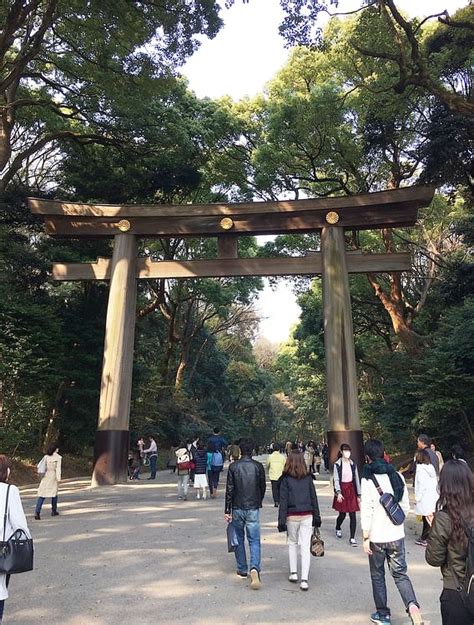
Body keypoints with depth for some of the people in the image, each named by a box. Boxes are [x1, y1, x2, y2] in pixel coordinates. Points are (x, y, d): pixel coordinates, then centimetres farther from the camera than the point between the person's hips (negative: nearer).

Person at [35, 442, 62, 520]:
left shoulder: (45, 457, 7)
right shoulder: (58, 457, -4)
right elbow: (58, 468, -10)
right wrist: (58, 478, -11)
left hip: (45, 477, 3)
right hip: (53, 477, -3)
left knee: (42, 495, 0)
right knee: (54, 494, 14)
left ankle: (37, 512, -14)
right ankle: (54, 511, 22)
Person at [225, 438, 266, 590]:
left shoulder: (233, 466, -6)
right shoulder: (258, 466, -5)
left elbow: (229, 490, -7)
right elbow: (263, 487, 3)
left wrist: (227, 510, -3)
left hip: (237, 508, 1)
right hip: (253, 508, 0)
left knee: (239, 539, 16)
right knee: (254, 540, 4)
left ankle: (242, 570, 24)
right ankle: (254, 568, -16)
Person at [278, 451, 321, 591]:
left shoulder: (286, 479, -7)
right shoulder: (308, 478, 1)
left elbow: (283, 501, -8)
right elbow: (314, 498, 4)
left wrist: (281, 521, -5)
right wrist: (317, 517, 9)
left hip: (292, 516, -1)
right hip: (307, 516, 2)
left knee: (292, 543, 19)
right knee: (305, 546, 3)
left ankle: (293, 573, 21)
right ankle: (304, 579, 0)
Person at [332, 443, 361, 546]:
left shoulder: (353, 464, 4)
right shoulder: (337, 464, -7)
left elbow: (357, 479, 8)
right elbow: (336, 479, -11)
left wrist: (359, 495, 8)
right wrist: (338, 492, -24)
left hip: (351, 490, 3)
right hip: (342, 490, -2)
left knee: (352, 515, -1)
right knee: (342, 514, 7)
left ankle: (352, 538, 7)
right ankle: (338, 529, 37)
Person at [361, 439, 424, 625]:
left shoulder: (368, 479, -16)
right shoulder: (397, 476, -1)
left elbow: (366, 510, -17)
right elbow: (405, 506, 7)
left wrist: (365, 538, -9)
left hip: (376, 536, -4)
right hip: (397, 535, 4)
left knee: (377, 576, 15)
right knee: (400, 573, 14)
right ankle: (412, 605, -7)